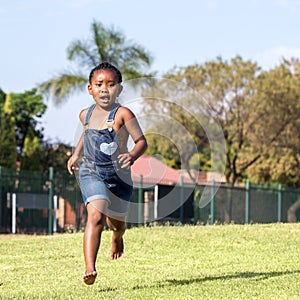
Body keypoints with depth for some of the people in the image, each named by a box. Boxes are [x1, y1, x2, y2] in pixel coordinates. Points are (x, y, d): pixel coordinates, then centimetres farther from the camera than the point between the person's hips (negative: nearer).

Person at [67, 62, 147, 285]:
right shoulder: (86, 114, 2)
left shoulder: (122, 114, -13)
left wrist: (133, 155, -34)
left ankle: (117, 236, 61)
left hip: (119, 175, 0)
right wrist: (76, 155, 23)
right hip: (91, 173, 1)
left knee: (116, 222, 20)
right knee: (96, 216, -25)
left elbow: (142, 141, -16)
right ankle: (90, 269, -30)